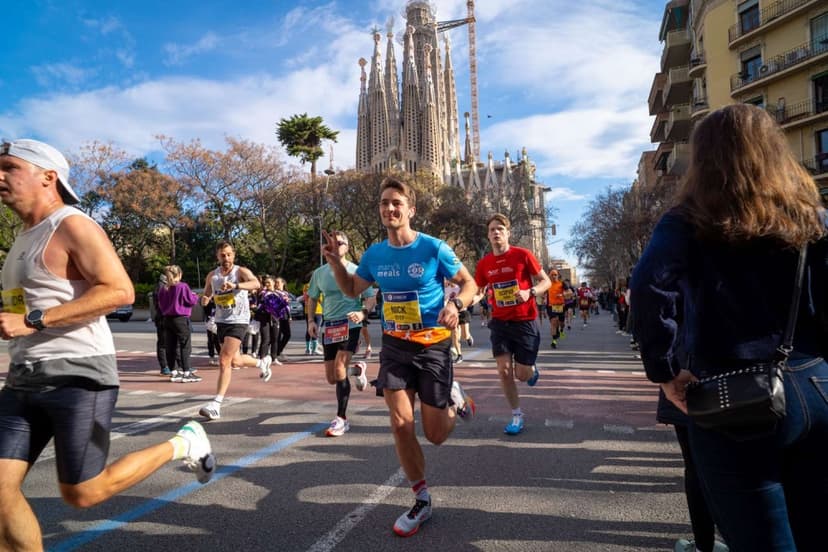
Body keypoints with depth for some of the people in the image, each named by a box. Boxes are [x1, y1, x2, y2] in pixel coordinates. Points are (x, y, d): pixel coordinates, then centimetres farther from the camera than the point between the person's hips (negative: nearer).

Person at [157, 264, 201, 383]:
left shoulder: (163, 289, 5)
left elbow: (160, 305, 14)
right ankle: (186, 373, -1)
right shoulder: (183, 287, -13)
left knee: (171, 347, 10)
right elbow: (192, 300, -11)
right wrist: (195, 296, 9)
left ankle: (173, 373, 16)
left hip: (167, 319, 6)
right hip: (181, 319, -6)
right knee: (185, 346, 0)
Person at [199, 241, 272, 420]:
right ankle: (262, 362, 48)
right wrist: (205, 299, -6)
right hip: (221, 321, 6)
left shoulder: (241, 271, -11)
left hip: (238, 321, -6)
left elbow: (256, 284, -30)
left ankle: (216, 405, -13)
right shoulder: (212, 275, 6)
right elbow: (206, 294, 19)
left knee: (224, 361, -16)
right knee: (235, 361, 19)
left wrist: (235, 286, -46)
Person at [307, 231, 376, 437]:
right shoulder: (319, 273, 7)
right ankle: (357, 370, 41)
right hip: (328, 327, 5)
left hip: (349, 325, -4)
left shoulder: (356, 271, -3)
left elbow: (370, 298, 0)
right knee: (332, 378, 7)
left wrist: (362, 314, -20)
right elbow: (312, 298, 17)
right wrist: (311, 321, 2)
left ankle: (341, 419, -4)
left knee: (339, 371, -19)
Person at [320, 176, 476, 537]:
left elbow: (468, 282, -3)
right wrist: (335, 262, -2)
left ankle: (455, 398, 37)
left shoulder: (434, 248, -13)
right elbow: (351, 289, 15)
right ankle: (422, 501, 18)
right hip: (394, 345, 4)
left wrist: (456, 304, -24)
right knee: (401, 424, -2)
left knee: (435, 434, 2)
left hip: (432, 345, -3)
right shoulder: (374, 254, 0)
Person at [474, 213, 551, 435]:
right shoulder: (484, 263, -1)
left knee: (522, 374, 2)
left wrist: (530, 292, -25)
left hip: (525, 322, -3)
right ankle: (517, 416, 15)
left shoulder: (523, 255, -11)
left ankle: (532, 370, 40)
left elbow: (546, 281, -6)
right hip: (500, 322, 3)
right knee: (504, 371, -3)